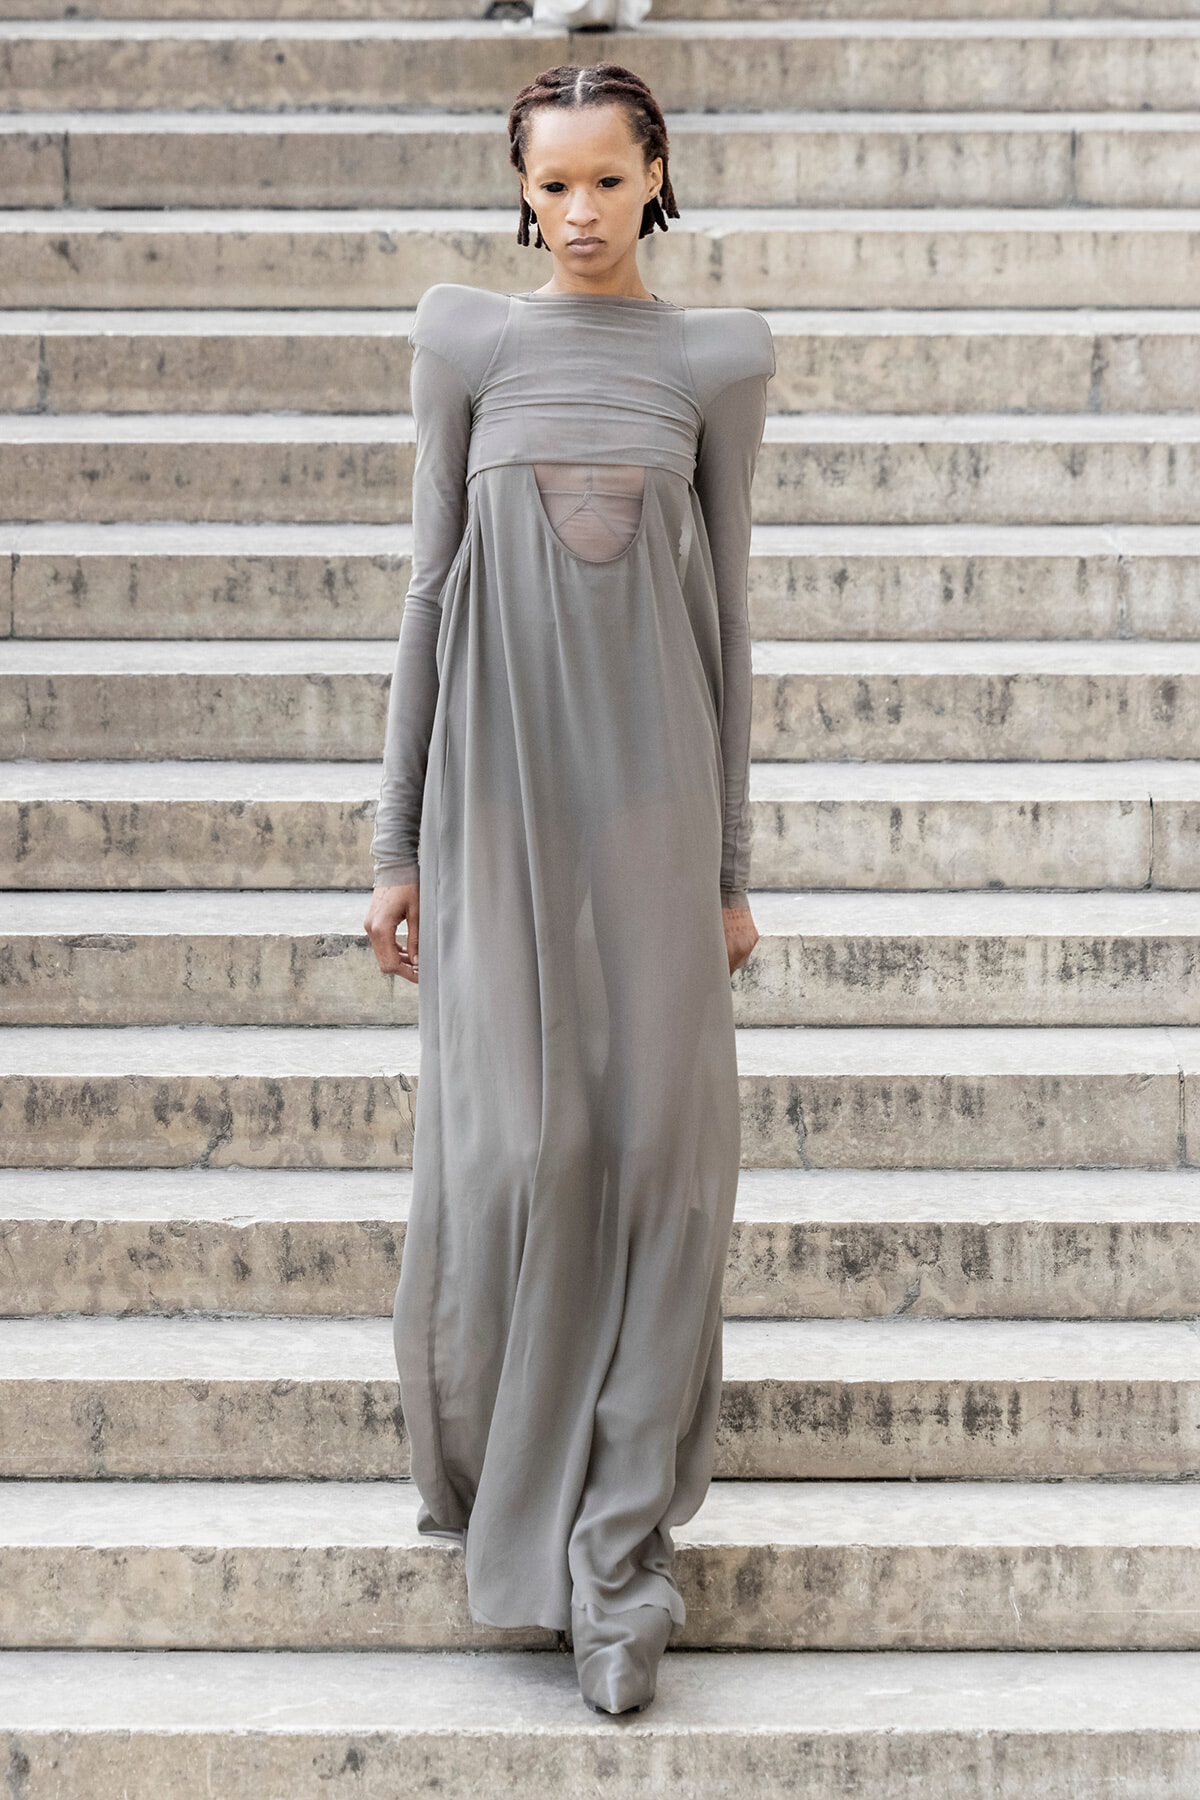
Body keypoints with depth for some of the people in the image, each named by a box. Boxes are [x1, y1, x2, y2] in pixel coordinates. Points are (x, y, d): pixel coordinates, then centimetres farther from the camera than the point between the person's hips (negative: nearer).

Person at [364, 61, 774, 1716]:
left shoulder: (720, 358, 6)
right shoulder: (466, 338, 5)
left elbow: (726, 609, 8)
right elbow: (431, 584, 5)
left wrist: (731, 861, 6)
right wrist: (397, 840, 2)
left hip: (652, 784, 1)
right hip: (500, 784, -1)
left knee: (661, 1147, -2)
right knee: (514, 1146, -3)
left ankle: (620, 1551, 9)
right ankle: (494, 1477, 25)